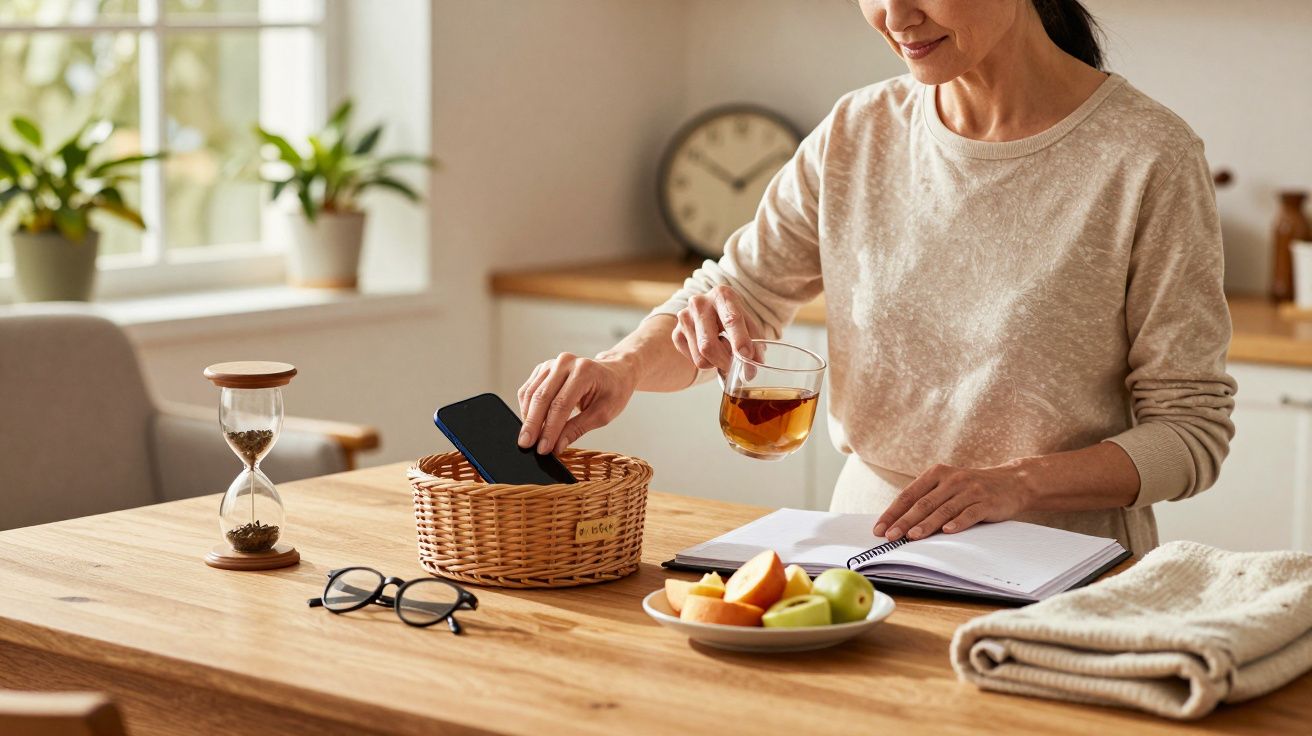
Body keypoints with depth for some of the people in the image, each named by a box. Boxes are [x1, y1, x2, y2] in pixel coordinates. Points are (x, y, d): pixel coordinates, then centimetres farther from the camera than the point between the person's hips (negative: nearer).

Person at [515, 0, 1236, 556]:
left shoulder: (1148, 158, -7)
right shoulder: (856, 134, 6)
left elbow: (1191, 429, -4)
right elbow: (731, 298, 12)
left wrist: (1018, 482, -20)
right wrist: (622, 366, -10)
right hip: (866, 547, 4)